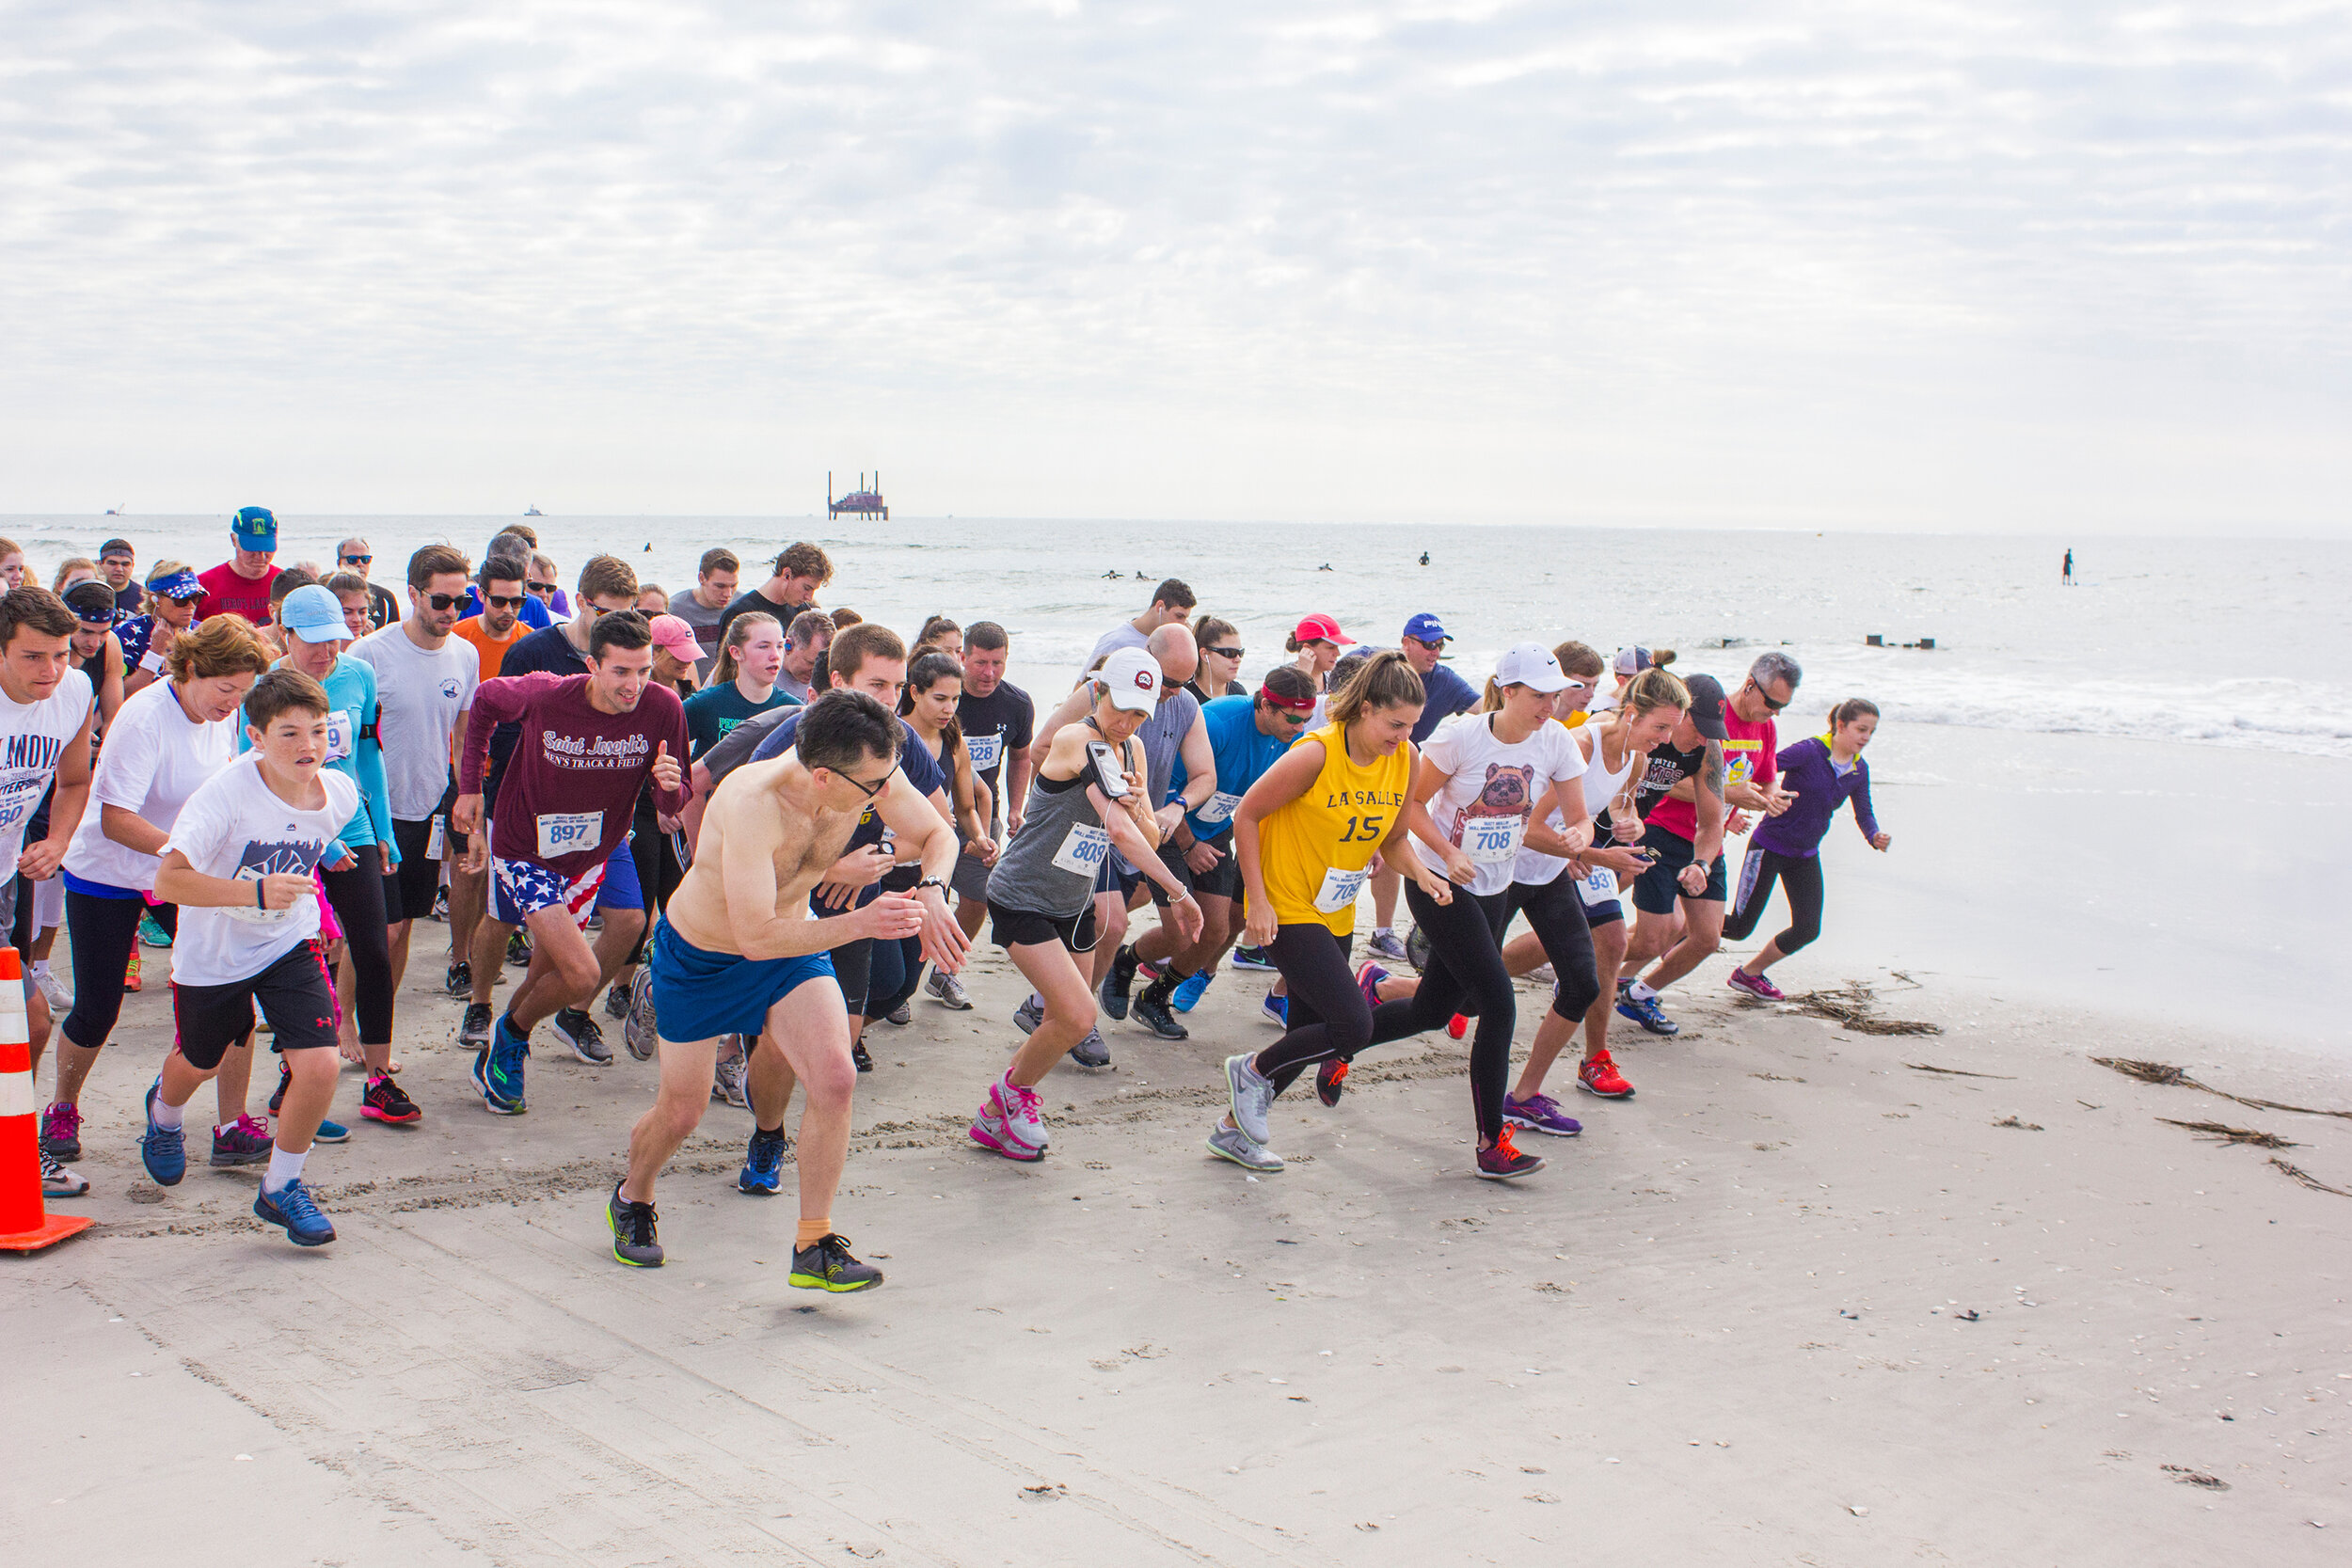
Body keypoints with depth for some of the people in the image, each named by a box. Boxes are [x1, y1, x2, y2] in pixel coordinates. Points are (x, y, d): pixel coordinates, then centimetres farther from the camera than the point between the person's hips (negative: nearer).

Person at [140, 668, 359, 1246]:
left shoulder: (340, 793, -14)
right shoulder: (227, 792, -29)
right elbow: (168, 880, -35)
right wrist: (256, 894, -44)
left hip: (290, 944, 2)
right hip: (213, 953, -2)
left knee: (320, 1066, -15)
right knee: (201, 1063, 22)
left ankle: (281, 1188, 10)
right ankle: (164, 1110, 62)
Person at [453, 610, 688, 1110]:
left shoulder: (663, 708, -21)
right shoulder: (545, 695, -27)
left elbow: (673, 807, -11)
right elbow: (485, 699, -3)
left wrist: (670, 787, -35)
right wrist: (469, 786, -2)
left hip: (598, 846, 4)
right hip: (526, 850, -4)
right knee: (582, 974, -15)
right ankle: (510, 1038, 14)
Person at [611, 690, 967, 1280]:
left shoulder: (874, 773, -23)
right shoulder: (753, 804, -40)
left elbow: (938, 835, -6)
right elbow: (757, 936, -40)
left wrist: (931, 893, -27)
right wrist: (859, 924, -46)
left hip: (794, 943, 4)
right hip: (700, 957, -4)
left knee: (835, 1080, -15)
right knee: (682, 1110, 8)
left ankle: (814, 1246, 0)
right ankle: (632, 1200, 42)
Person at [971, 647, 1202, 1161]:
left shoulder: (1132, 751, 3)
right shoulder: (1074, 740, -22)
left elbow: (1149, 838, 4)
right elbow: (1118, 830, -31)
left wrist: (1135, 806, -18)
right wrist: (1177, 891, -33)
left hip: (1074, 904, 8)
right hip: (1022, 899, -8)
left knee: (1065, 1020, 12)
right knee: (1077, 1016, -16)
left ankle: (997, 1117, 31)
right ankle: (1011, 1095, 9)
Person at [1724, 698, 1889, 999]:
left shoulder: (1860, 771, 2)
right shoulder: (1810, 751, -19)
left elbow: (1864, 813, 9)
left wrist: (1874, 837, -11)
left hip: (1805, 856, 7)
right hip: (1769, 846, -7)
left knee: (1807, 929, 0)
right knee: (1740, 927, -4)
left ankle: (1749, 974, 21)